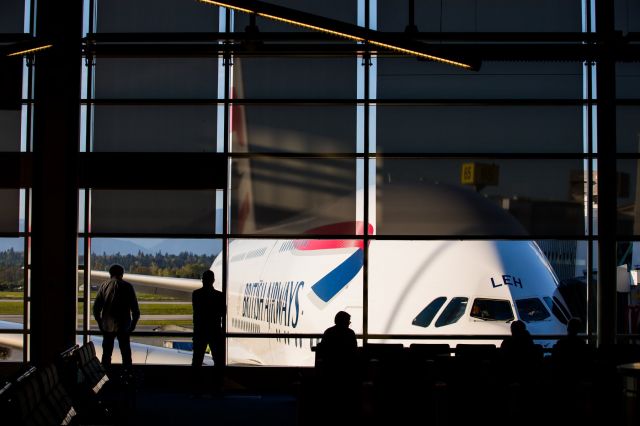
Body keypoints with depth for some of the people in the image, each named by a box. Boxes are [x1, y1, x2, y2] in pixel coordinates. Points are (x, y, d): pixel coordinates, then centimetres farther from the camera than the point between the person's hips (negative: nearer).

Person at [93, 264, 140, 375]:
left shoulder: (104, 286, -1)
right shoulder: (127, 287, -5)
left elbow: (96, 308, 0)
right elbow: (135, 309, -6)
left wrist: (100, 322, 11)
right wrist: (133, 323, 7)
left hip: (107, 326, 1)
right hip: (123, 326, -1)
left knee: (107, 352, 11)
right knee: (125, 352, 12)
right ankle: (128, 373, 14)